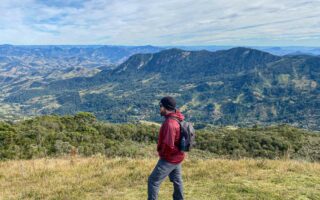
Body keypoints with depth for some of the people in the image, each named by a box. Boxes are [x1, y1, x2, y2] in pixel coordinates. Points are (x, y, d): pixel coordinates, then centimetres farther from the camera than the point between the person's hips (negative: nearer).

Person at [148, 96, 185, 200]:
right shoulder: (177, 118, 0)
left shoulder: (169, 123, -29)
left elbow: (168, 145, -32)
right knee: (177, 180, 24)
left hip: (169, 159, -9)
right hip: (177, 157, 9)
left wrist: (162, 153, -13)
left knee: (153, 181, 1)